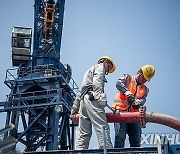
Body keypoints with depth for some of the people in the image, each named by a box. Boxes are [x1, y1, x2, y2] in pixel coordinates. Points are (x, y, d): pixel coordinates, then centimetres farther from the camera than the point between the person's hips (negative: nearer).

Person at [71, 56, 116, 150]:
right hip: (92, 99, -9)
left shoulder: (89, 70, 37)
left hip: (83, 101, 9)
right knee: (102, 127, -17)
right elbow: (97, 81, -12)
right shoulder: (100, 67, 11)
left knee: (84, 133, 4)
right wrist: (101, 96, -24)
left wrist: (75, 107, 32)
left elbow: (80, 91, 33)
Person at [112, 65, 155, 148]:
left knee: (136, 141, 3)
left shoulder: (145, 89, 24)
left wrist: (138, 102, -20)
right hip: (121, 111, -5)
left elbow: (143, 100, 5)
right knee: (120, 136, -17)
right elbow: (119, 83, -10)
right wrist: (127, 92, -27)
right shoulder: (127, 78, 12)